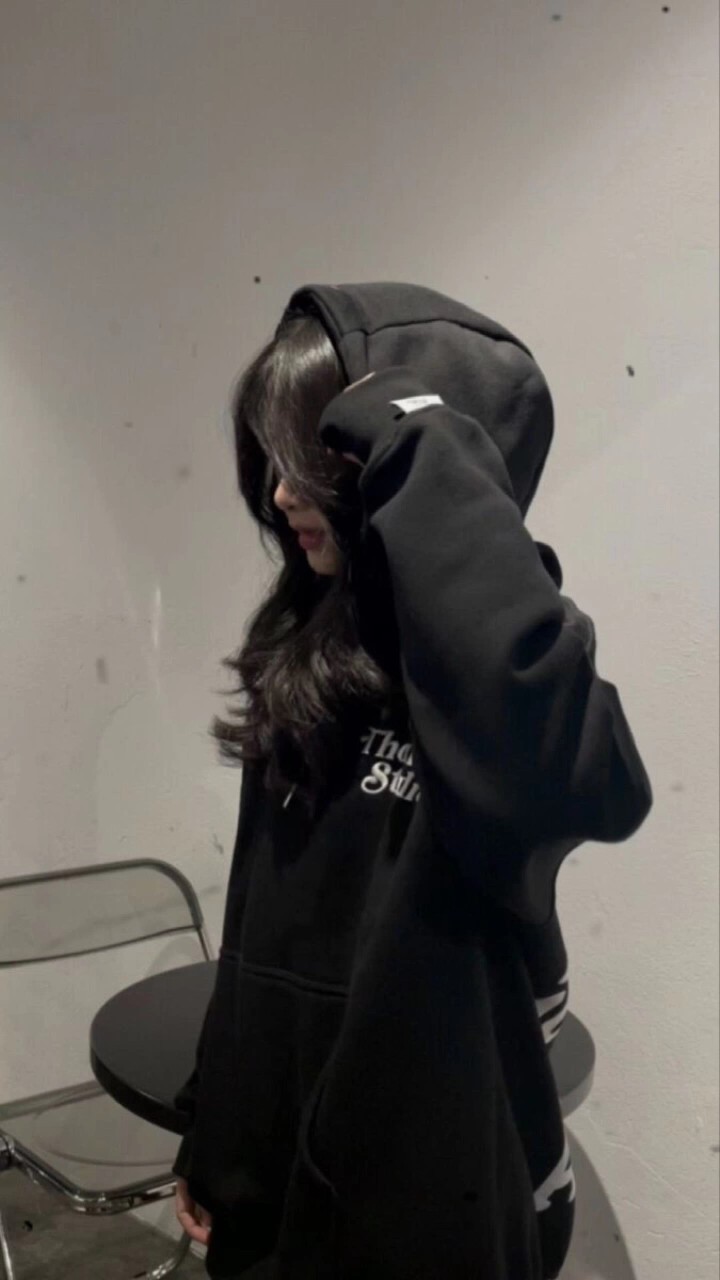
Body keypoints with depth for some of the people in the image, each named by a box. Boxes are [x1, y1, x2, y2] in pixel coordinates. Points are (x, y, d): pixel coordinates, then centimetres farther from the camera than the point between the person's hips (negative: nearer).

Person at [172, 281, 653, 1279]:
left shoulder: (487, 657, -21)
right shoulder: (307, 657, 0)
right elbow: (256, 931, 7)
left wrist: (411, 443, -37)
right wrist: (210, 1145, 14)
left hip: (428, 1195, -6)